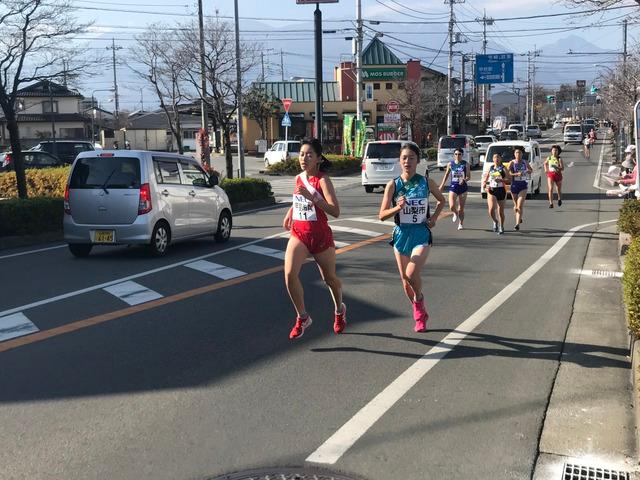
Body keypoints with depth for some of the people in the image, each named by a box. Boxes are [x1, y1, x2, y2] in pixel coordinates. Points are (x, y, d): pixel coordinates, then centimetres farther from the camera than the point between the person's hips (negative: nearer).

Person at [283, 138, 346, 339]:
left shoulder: (322, 180, -13)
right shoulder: (299, 178, 6)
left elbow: (335, 211, -24)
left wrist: (311, 196, -30)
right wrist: (290, 212, 16)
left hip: (320, 235, -4)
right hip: (298, 234, 4)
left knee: (329, 278, 12)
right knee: (289, 274, -16)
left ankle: (339, 310, 42)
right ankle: (302, 317, 1)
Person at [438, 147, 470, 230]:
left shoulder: (465, 164, -1)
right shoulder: (450, 164, 3)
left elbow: (469, 176, -1)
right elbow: (446, 175, 14)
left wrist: (464, 180, -22)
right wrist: (442, 185, 13)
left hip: (463, 187, 0)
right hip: (453, 186, 0)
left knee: (461, 208, 5)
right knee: (452, 207, -15)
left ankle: (460, 224, 22)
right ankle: (455, 214, 21)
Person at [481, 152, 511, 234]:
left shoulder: (503, 168, 1)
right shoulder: (490, 168, 11)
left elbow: (509, 177, -10)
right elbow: (485, 179, 19)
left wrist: (501, 179, -25)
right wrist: (484, 185, -1)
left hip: (501, 190, -2)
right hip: (491, 190, 2)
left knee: (501, 211, 4)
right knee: (491, 209, -17)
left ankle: (501, 227, 22)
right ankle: (495, 221, 13)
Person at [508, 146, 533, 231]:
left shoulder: (525, 162, 5)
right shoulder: (512, 163, -4)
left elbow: (531, 169, 22)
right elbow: (508, 173, -16)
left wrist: (529, 171, -1)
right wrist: (517, 174, -29)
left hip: (523, 186, 0)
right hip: (514, 185, 0)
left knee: (520, 206, -13)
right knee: (516, 205, 15)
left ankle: (517, 224, -18)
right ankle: (519, 218, 44)